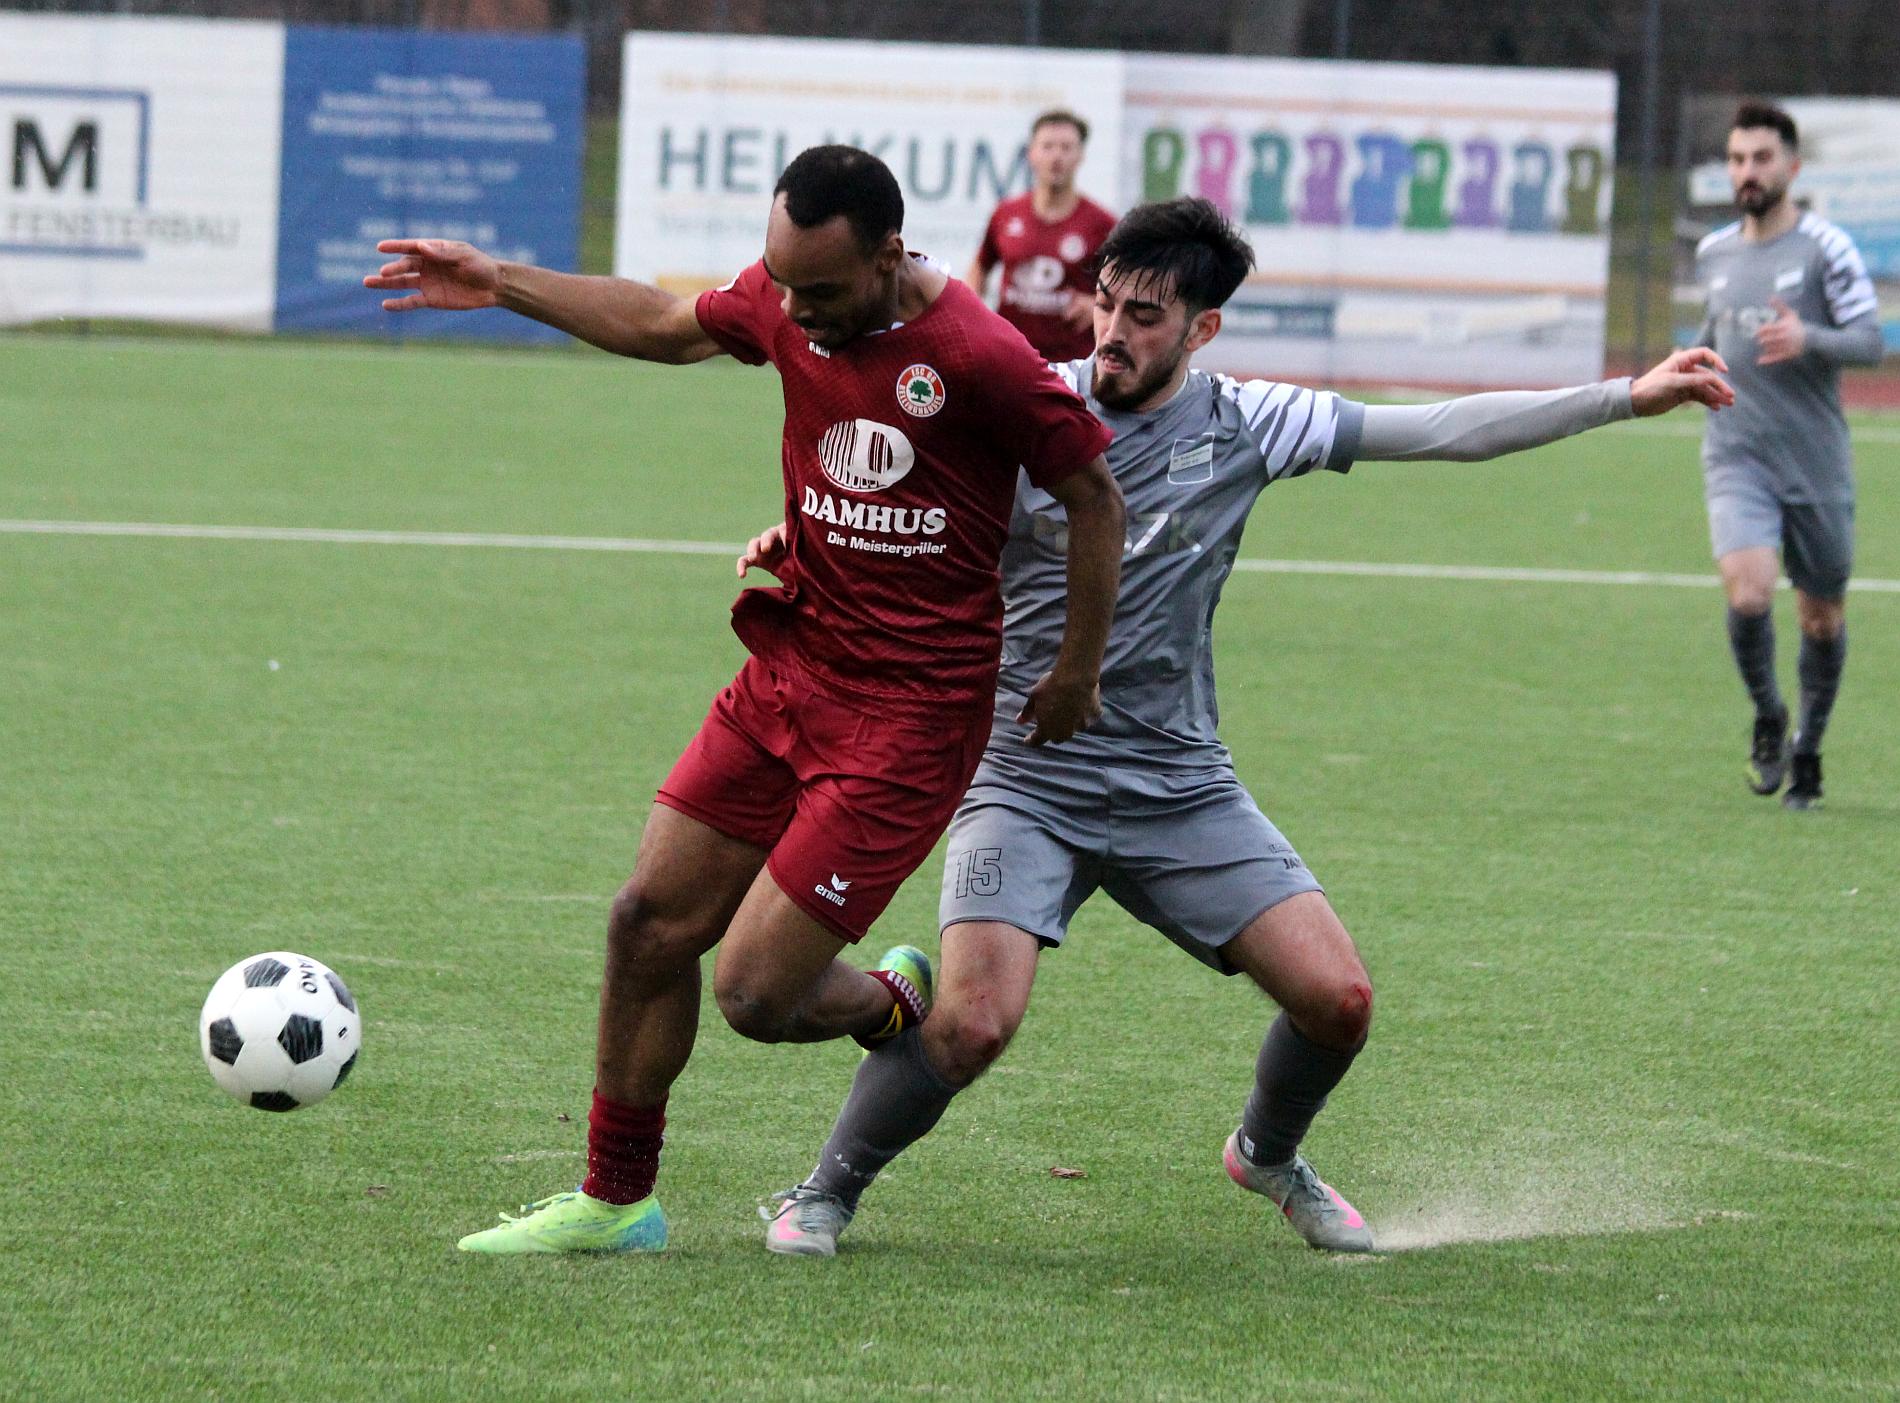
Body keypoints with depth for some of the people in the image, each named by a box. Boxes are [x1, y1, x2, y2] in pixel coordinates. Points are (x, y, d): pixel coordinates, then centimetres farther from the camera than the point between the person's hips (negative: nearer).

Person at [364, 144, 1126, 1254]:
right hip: (788, 673, 7)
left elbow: (1095, 495, -9)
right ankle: (616, 1200, 22)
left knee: (758, 993, -8)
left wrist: (1078, 672, -1)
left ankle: (900, 1008, 26)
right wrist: (501, 284, 19)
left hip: (908, 715, -7)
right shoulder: (787, 301, -1)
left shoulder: (978, 359, -22)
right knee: (651, 924, 7)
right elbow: (666, 326, 21)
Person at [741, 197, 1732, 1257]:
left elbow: (1451, 430, 4)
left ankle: (1269, 1154, 27)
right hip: (1028, 784, -3)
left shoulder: (1243, 425, -1)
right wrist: (809, 541, -20)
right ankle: (826, 1192, 3)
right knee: (973, 1022, -23)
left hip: (1183, 790, 3)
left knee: (1339, 999, -6)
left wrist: (1629, 398, 2)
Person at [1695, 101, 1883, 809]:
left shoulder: (1825, 247, -6)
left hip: (1817, 463, -2)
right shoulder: (1713, 253, 9)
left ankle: (1807, 747, 31)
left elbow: (1869, 341, -12)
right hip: (1738, 460, 2)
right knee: (1748, 596, -20)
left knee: (1822, 619, 8)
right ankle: (1768, 718, 5)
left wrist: (1808, 340, -29)